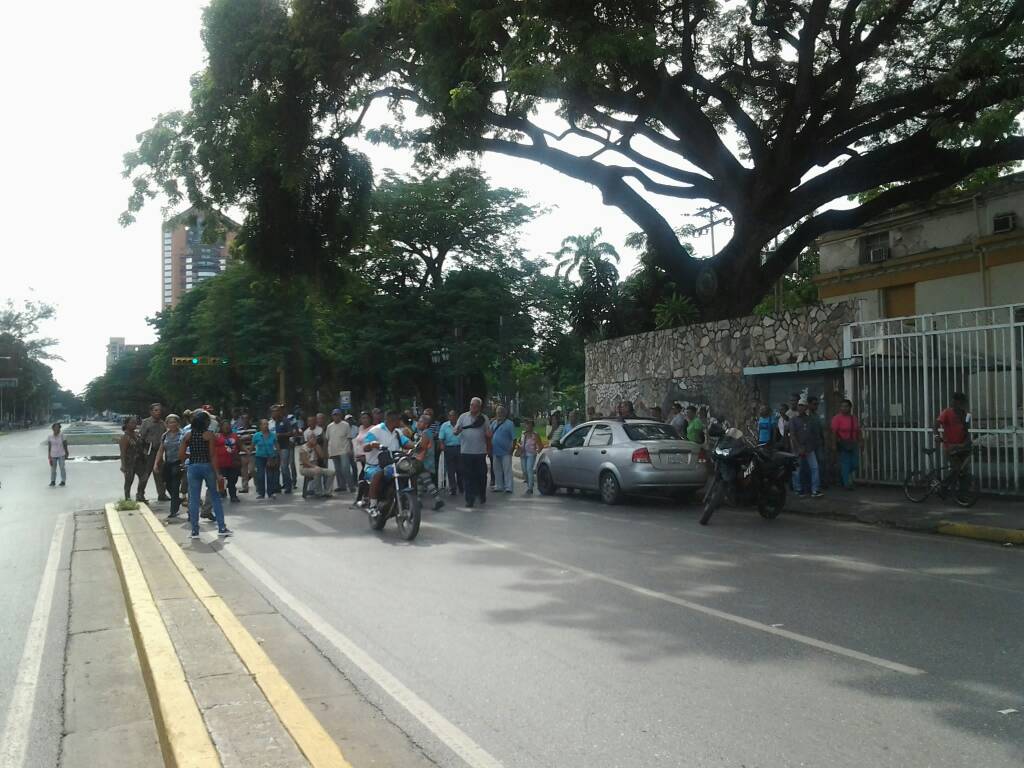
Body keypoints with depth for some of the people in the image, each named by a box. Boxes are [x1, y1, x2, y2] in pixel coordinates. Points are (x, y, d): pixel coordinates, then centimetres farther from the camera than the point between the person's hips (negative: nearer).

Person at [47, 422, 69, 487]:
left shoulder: (62, 436, -5)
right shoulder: (49, 437, -3)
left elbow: (65, 445, 2)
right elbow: (49, 447, 1)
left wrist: (66, 454, 5)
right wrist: (49, 456, -1)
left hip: (61, 455, -1)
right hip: (53, 455, 1)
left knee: (62, 468, 0)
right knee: (53, 469, 3)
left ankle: (63, 481, 8)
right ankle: (53, 481, 12)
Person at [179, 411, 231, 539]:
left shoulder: (188, 435, 2)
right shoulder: (209, 434, -7)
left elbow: (180, 455, -2)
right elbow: (212, 455, -11)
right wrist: (217, 473, -9)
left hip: (193, 467, 2)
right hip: (207, 466, -2)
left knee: (194, 499, 8)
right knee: (215, 497, 9)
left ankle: (195, 530, 9)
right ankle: (221, 528, 10)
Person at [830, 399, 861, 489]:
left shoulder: (854, 418, 11)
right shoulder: (837, 418, -7)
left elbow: (858, 431, 14)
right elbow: (834, 432, -11)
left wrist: (859, 442, 8)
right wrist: (835, 444, -16)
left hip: (852, 444, 6)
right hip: (842, 444, -6)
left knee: (855, 465, 6)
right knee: (845, 464, -5)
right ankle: (847, 483, 3)